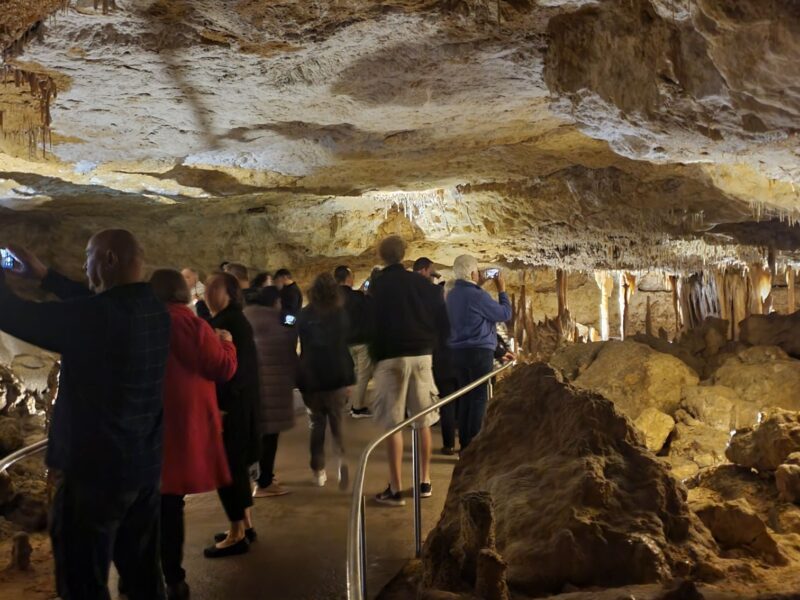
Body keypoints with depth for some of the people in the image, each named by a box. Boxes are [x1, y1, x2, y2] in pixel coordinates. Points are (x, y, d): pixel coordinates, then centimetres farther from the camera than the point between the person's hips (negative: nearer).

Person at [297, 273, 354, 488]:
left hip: (310, 377, 0)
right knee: (337, 424, 8)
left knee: (316, 425, 12)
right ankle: (342, 460, -17)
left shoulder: (304, 315, -2)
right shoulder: (342, 313, -2)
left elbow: (300, 343, 7)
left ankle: (319, 471, 12)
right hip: (337, 375, 0)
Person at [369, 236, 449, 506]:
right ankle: (424, 482, 19)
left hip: (391, 357, -3)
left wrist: (373, 350, 10)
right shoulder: (423, 283, 7)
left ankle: (395, 489, 0)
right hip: (421, 355, 4)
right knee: (422, 421, 12)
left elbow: (371, 324, -4)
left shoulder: (377, 286, -2)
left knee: (393, 424, -1)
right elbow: (443, 323, 4)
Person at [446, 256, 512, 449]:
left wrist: (478, 286, 25)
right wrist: (501, 290, 4)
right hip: (479, 351, -8)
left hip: (459, 351, 8)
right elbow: (505, 313, -7)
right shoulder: (477, 295, -14)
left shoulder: (452, 295, 10)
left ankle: (464, 445, 14)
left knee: (466, 397, 11)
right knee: (479, 398, -4)